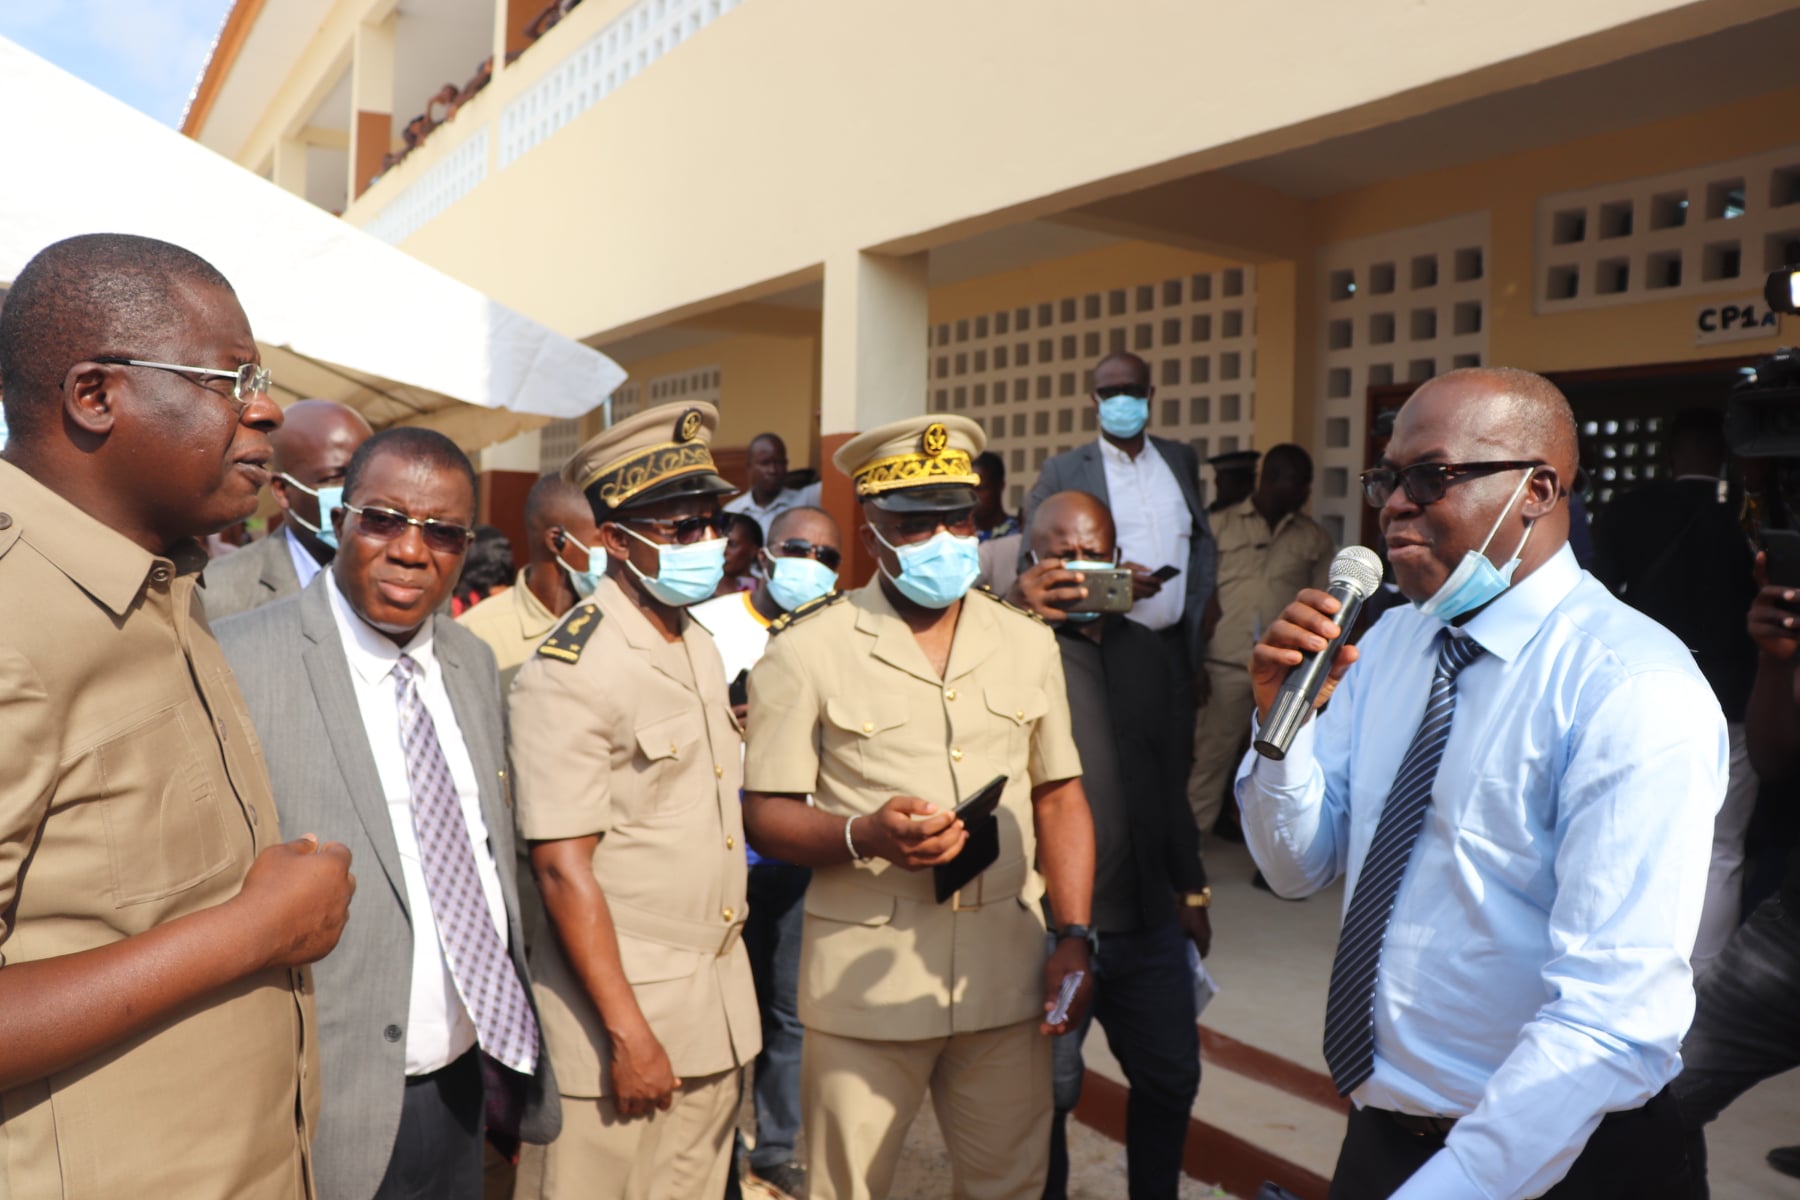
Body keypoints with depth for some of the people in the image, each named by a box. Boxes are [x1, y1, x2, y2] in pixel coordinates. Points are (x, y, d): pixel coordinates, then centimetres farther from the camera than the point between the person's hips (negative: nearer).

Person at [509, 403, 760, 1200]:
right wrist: (628, 1032, -18)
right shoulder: (569, 674, -17)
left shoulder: (701, 647, 7)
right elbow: (563, 868, -19)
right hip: (618, 1017, -7)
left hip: (717, 1015, 7)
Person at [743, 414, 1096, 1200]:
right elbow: (766, 816, -5)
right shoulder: (806, 651, -6)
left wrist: (1074, 938, 3)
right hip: (864, 980, -3)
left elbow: (1059, 797, 11)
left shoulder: (1027, 643, 7)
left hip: (1006, 972, 4)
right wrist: (865, 836, -23)